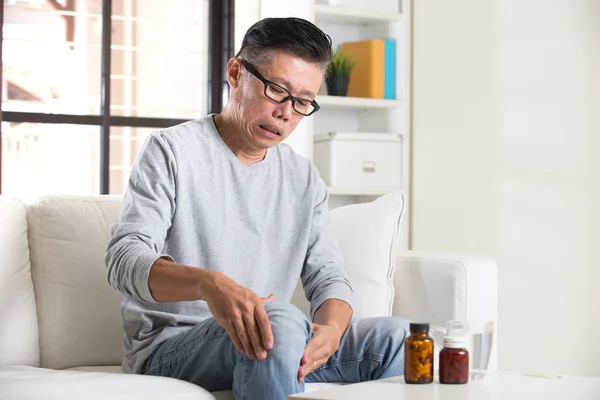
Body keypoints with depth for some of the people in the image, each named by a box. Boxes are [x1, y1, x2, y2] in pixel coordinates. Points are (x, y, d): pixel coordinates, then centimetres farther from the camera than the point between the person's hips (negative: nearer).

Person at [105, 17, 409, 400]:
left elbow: (328, 277, 6)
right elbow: (125, 258, -16)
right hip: (169, 347, -5)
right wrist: (209, 283, -38)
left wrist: (329, 328, -20)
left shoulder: (304, 178, 14)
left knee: (397, 335, -16)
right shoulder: (171, 150, -4)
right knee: (282, 321, -36)